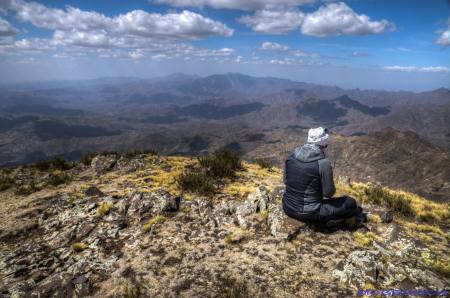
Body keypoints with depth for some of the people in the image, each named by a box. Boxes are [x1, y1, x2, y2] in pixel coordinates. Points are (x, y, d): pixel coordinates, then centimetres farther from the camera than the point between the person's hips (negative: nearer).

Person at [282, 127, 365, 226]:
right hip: (309, 213, -5)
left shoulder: (291, 157, -2)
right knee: (350, 202, 9)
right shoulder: (323, 163, -18)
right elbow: (329, 192, -10)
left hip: (288, 208, 6)